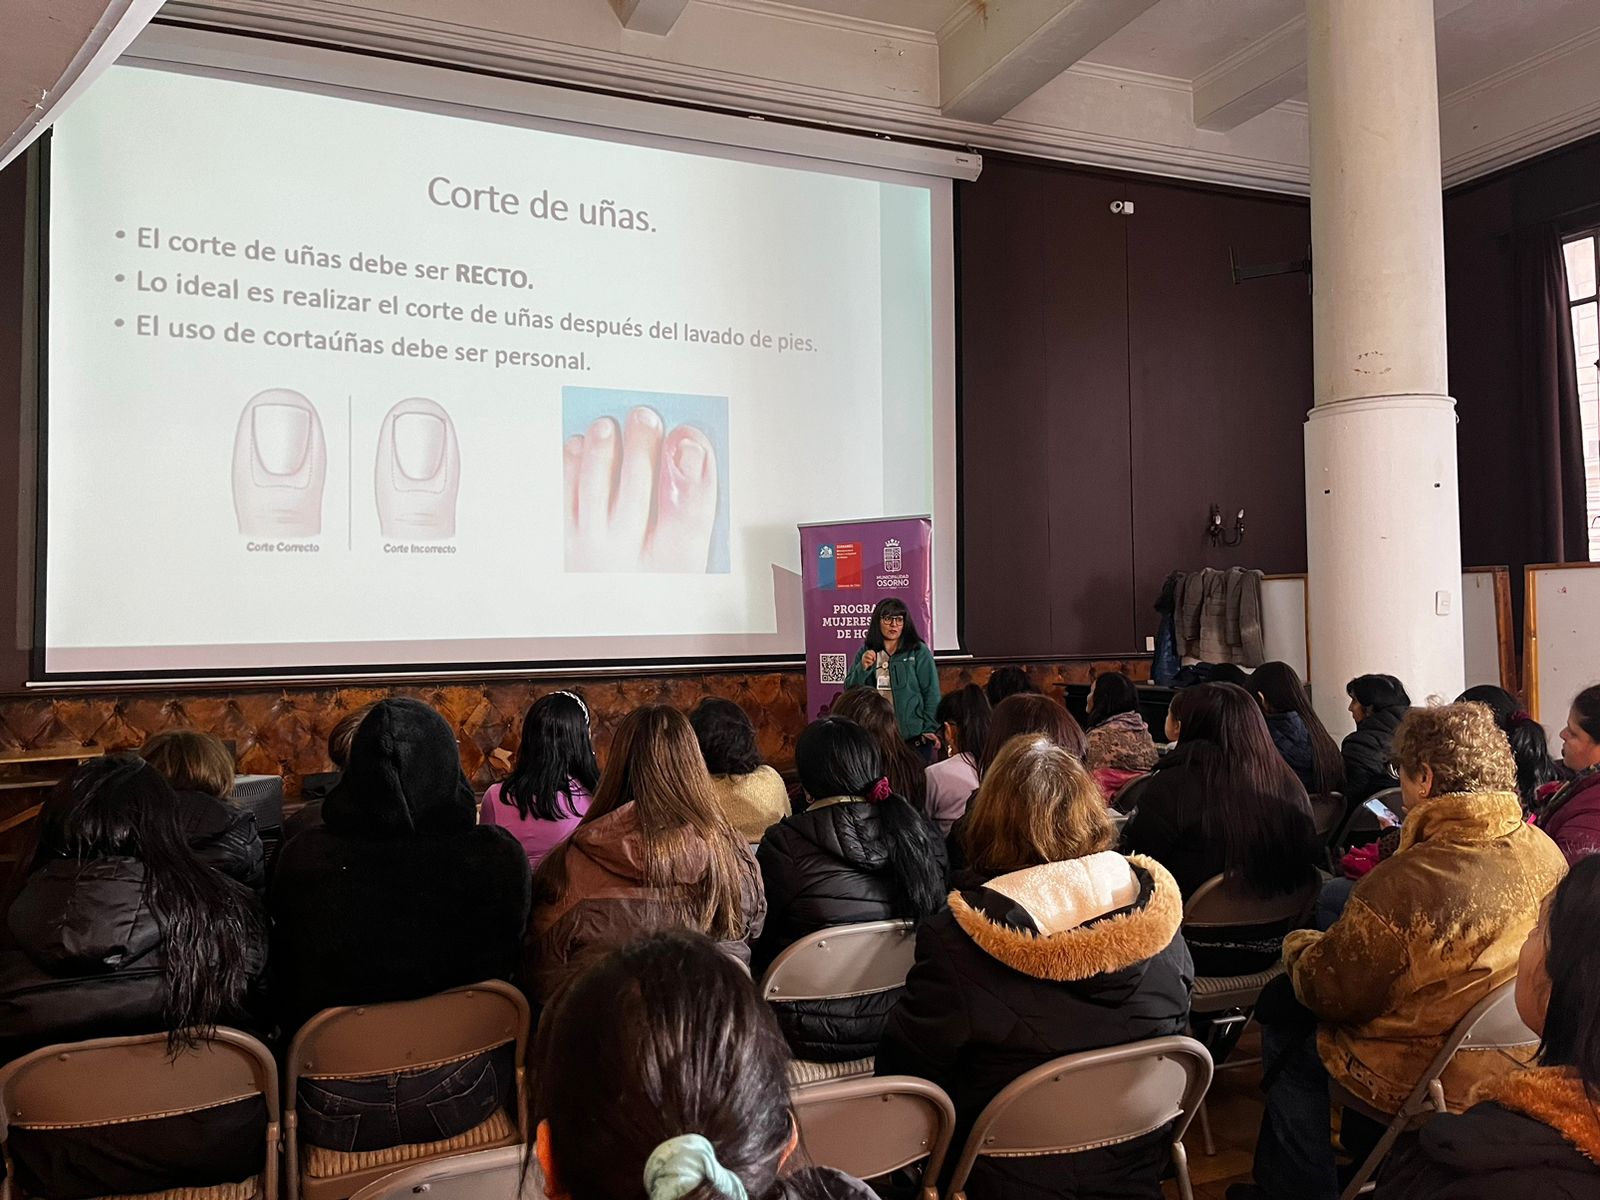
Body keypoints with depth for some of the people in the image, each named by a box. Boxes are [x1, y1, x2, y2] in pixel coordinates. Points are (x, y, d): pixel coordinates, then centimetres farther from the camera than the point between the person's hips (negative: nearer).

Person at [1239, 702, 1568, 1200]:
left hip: (1432, 1080, -7)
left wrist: (1298, 948, 4)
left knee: (1290, 1042, 17)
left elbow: (1330, 993, -18)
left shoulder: (1404, 883, -33)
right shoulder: (1546, 853, -11)